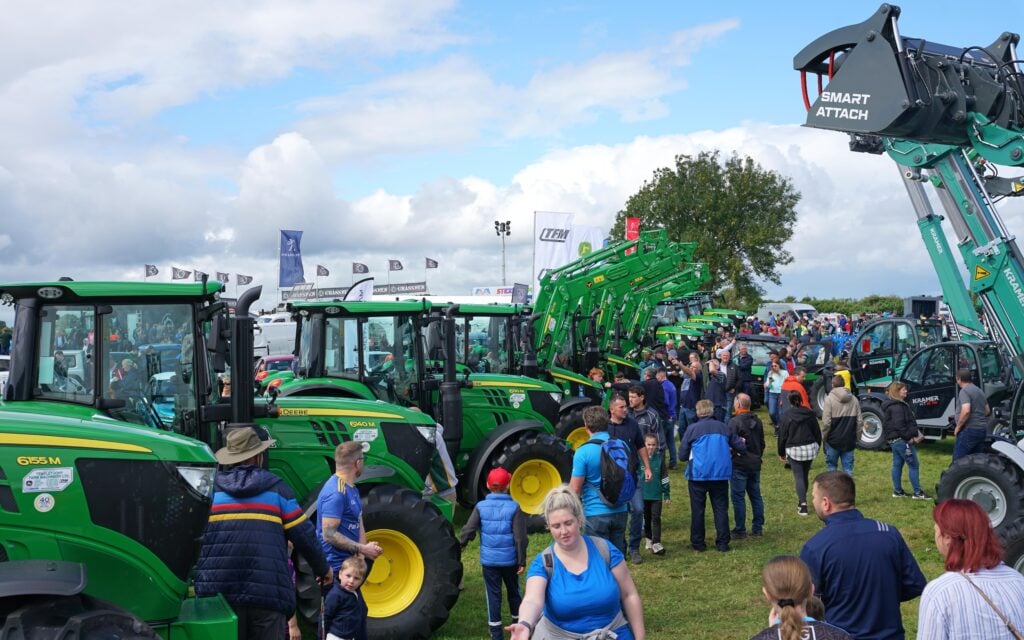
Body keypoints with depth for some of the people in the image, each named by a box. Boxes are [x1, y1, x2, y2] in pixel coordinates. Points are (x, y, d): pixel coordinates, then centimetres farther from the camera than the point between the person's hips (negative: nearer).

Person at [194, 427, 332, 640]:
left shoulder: (211, 488, 8)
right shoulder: (276, 488, 5)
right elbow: (303, 535, 4)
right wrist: (322, 568, 18)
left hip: (220, 590, 2)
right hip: (268, 591, -2)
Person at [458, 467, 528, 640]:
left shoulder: (481, 507, -6)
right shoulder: (514, 507, -10)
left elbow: (468, 530, -7)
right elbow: (520, 537, -10)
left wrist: (459, 546, 8)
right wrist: (522, 561, -3)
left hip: (488, 560, 0)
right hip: (510, 559, 0)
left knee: (493, 595, 8)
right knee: (513, 592, 18)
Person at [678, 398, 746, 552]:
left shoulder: (692, 429, -5)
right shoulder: (723, 427, 4)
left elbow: (682, 455, -3)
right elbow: (741, 446, 9)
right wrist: (728, 451, 27)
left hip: (698, 474, -2)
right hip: (721, 474, 2)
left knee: (697, 510, 8)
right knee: (721, 509, 9)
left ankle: (697, 543, 13)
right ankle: (723, 543, 9)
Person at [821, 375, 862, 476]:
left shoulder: (830, 399, -9)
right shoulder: (854, 399, 5)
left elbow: (826, 422, -13)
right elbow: (860, 421, 5)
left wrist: (823, 437, -1)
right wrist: (856, 436, 14)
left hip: (833, 439, -3)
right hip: (849, 440, 3)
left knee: (831, 466, 9)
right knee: (848, 467, 8)